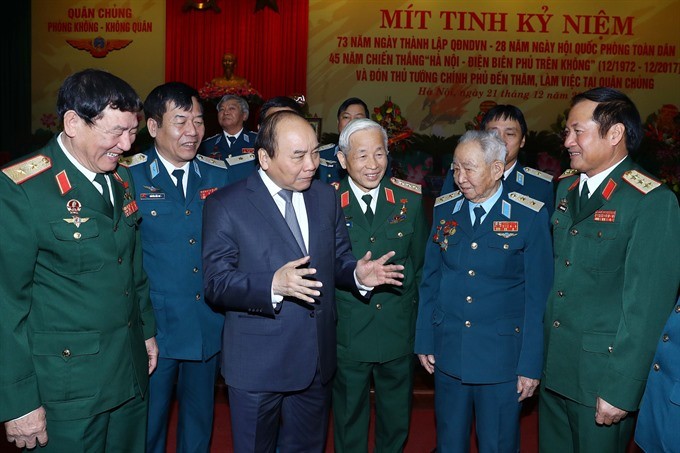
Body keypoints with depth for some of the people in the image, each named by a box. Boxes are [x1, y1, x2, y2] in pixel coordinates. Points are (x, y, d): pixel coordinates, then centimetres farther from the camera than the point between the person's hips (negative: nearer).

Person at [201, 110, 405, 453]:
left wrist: (356, 273, -11)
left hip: (317, 360, 5)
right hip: (257, 364, -4)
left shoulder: (326, 197, 5)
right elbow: (215, 283, -15)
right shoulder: (226, 205, -11)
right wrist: (273, 285, -32)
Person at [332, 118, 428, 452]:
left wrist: (412, 312, 6)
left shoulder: (410, 201, -2)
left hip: (399, 333, 2)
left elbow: (420, 263, 7)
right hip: (346, 335, -2)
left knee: (396, 424, 19)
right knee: (349, 424, 17)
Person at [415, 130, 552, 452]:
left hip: (502, 357, -3)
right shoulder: (444, 209, 2)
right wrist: (424, 340, 6)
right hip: (448, 352, 3)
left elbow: (538, 296, -8)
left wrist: (531, 364, -8)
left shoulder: (530, 216, -9)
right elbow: (430, 279, 7)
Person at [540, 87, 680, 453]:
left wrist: (621, 390, -17)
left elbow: (648, 303, -18)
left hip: (603, 372, -6)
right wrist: (537, 352, 7)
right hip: (553, 366, 6)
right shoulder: (565, 187, 6)